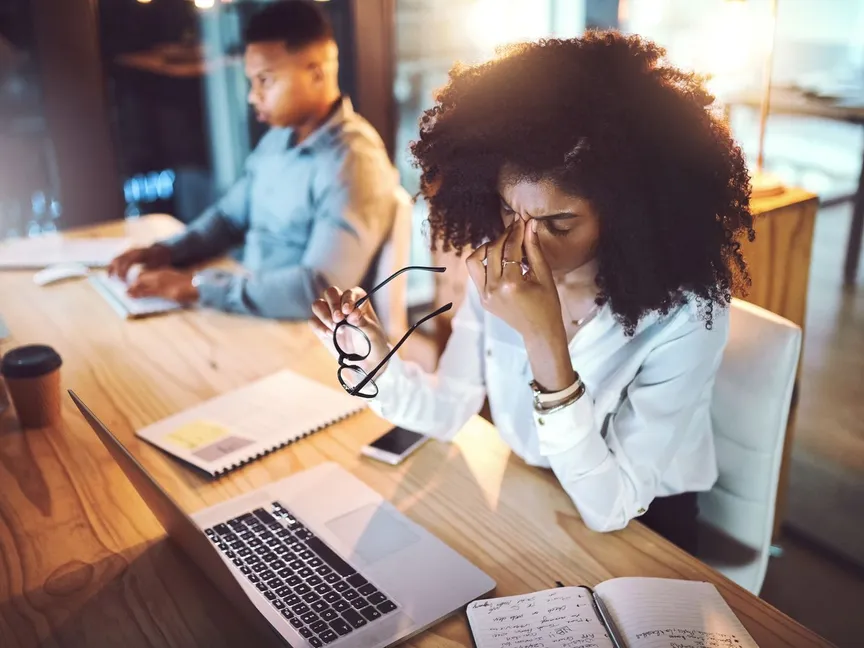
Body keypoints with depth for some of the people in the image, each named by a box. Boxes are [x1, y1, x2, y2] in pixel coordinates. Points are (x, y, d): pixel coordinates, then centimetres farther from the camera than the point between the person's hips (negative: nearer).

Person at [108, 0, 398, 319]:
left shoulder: (353, 163, -21)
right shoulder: (278, 139, 7)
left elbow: (319, 292, -30)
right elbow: (229, 216, 18)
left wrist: (195, 286, -25)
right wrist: (165, 251, -1)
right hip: (253, 316, 7)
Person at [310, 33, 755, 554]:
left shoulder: (684, 314, -25)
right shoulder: (499, 272, -12)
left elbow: (611, 509, -26)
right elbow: (449, 411, -6)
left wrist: (546, 344, -36)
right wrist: (377, 362, -25)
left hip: (640, 533, -4)